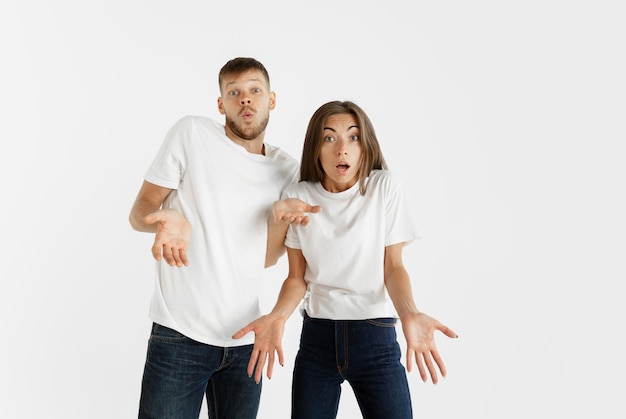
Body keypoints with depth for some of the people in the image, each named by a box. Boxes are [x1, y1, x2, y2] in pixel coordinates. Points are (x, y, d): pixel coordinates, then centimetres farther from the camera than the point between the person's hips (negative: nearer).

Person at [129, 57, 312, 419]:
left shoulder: (287, 169, 7)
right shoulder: (192, 133, -5)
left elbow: (266, 258, 7)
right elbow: (139, 213, -4)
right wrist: (167, 220, -27)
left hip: (245, 340, 4)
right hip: (180, 334, -4)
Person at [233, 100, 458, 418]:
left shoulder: (384, 187, -5)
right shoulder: (297, 197, 0)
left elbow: (393, 267, -5)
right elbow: (297, 277, 2)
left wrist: (409, 314, -24)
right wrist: (278, 316, -19)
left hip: (376, 337, -1)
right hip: (316, 337, 2)